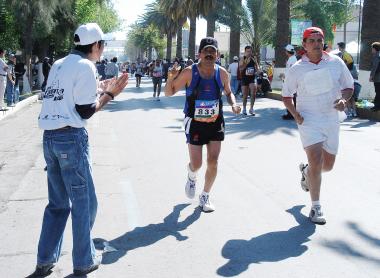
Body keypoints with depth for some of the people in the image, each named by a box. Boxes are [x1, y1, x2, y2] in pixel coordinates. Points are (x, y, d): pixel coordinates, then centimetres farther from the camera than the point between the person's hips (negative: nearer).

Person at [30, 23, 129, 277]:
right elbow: (85, 111, -10)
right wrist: (109, 95, 1)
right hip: (71, 138, -8)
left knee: (58, 203, 16)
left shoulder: (59, 65, 16)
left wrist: (99, 89, 20)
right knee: (84, 202, 6)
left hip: (50, 137, 8)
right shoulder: (85, 67, -8)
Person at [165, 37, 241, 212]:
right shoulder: (189, 73, -12)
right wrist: (170, 78, -25)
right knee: (196, 164, -4)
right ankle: (192, 176, 36)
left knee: (213, 162, 0)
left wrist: (233, 105, -6)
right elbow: (169, 93, -5)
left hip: (215, 123, 3)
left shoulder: (222, 73, -3)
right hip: (195, 124, -2)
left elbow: (228, 93, 15)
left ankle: (205, 197, 22)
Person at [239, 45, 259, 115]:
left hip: (252, 78, 1)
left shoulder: (253, 58, 6)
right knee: (245, 95, 7)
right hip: (244, 78, -1)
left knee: (253, 93, -17)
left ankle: (251, 108, -6)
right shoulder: (243, 59, -1)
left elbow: (257, 69, 15)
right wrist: (246, 63, -22)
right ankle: (244, 108, 24)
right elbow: (240, 68, -12)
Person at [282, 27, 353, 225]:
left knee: (328, 165, 12)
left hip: (331, 119, 3)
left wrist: (343, 99, -13)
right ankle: (316, 207, -2)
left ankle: (306, 170, 47)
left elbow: (348, 86, 9)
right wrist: (295, 114, -10)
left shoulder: (336, 63, 0)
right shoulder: (296, 69, -4)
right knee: (316, 161, -16)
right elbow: (286, 95, 6)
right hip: (308, 119, -3)